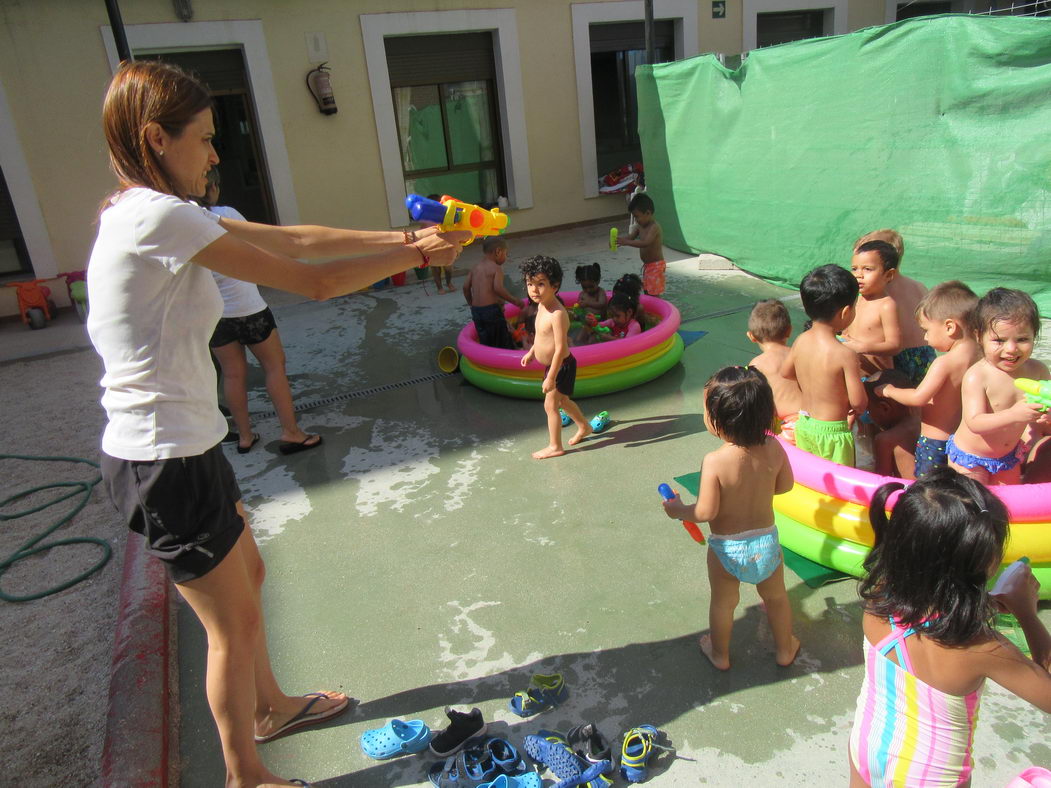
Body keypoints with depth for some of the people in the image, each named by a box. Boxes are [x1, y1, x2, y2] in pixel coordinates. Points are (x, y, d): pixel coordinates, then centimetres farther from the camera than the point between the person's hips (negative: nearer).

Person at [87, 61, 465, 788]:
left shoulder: (153, 213, 9)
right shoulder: (160, 216, -22)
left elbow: (290, 239, 7)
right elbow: (313, 282, -20)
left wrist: (399, 238, 3)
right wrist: (414, 256, -7)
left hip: (179, 448, 10)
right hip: (164, 460, -10)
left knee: (248, 576, 26)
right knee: (234, 622, 8)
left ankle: (271, 707, 49)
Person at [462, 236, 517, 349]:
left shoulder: (476, 268, 13)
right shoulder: (496, 268, -7)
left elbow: (466, 287, 11)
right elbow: (498, 288, -20)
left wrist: (471, 304, 23)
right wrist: (514, 301, -12)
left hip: (476, 310, 7)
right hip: (492, 309, -7)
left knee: (485, 343, 12)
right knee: (504, 344, 1)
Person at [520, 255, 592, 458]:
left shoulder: (557, 313, -30)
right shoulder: (542, 306, -1)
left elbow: (560, 348, -30)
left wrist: (551, 378, -28)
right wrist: (531, 352, 24)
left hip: (561, 366, -10)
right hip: (552, 365, 10)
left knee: (550, 405, 0)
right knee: (562, 400, 25)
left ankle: (555, 446, 16)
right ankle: (584, 427, 47)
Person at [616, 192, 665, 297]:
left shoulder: (654, 227, -22)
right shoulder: (640, 226, 6)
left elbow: (645, 243, -35)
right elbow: (630, 236, 1)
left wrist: (626, 242, -42)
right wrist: (619, 239, -21)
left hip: (656, 266, -9)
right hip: (647, 265, 9)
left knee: (654, 295, -7)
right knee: (647, 292, 17)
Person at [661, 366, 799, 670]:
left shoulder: (714, 461, -30)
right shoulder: (774, 449, -16)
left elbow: (706, 512, -24)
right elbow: (785, 485, 1)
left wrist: (678, 510, -6)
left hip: (726, 549, -3)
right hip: (766, 540, 3)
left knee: (723, 603, 22)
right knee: (776, 598, 27)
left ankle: (720, 654, 44)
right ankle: (785, 649, 49)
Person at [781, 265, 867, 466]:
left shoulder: (800, 342, -6)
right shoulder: (845, 354, -24)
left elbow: (785, 372, 11)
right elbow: (859, 402, -19)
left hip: (803, 424, 6)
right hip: (832, 432, -6)